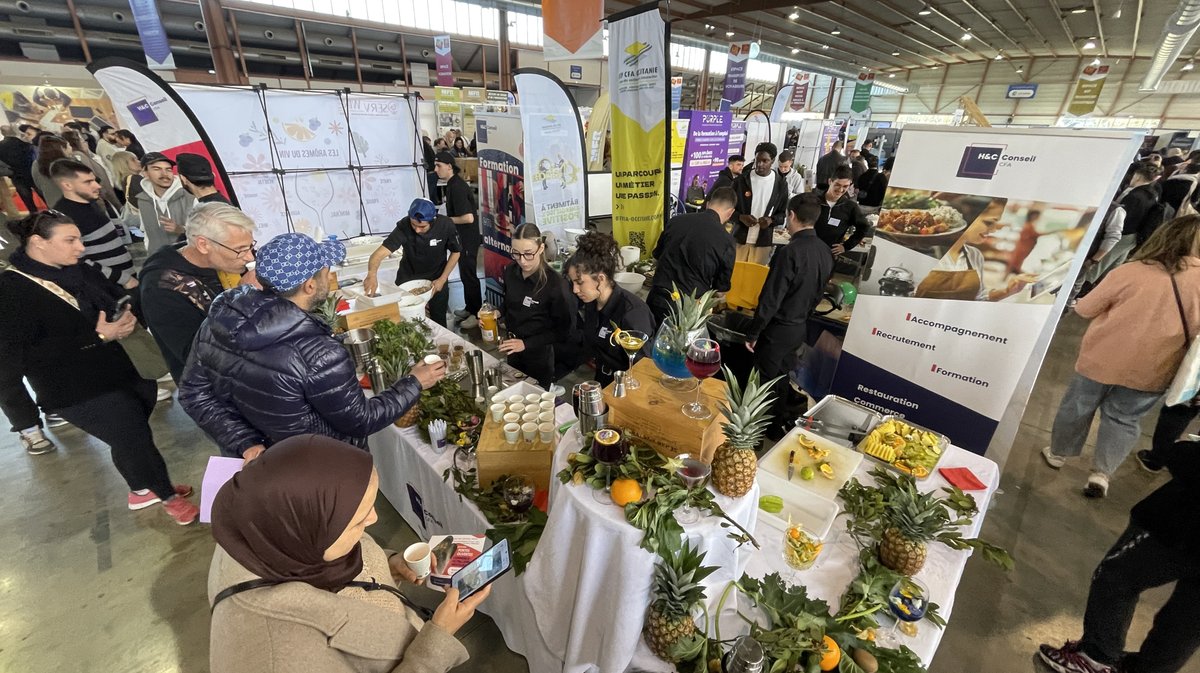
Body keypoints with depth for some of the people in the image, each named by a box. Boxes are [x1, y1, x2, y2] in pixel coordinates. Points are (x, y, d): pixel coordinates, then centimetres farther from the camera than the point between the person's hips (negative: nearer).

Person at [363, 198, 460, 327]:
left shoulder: (445, 225, -24)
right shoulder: (404, 226, -27)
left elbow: (455, 252, -8)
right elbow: (381, 252, -36)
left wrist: (442, 279, -14)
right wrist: (372, 273, -56)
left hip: (436, 277, 0)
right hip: (408, 277, 0)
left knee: (438, 321, 8)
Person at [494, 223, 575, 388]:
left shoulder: (555, 282, -23)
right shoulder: (510, 271, -6)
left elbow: (563, 329, -17)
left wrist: (526, 344, -19)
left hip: (541, 353, -5)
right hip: (514, 349, 5)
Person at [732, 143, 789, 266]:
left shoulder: (781, 183, 1)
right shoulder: (741, 180, -1)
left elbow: (784, 213, 8)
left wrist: (771, 220, -13)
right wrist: (741, 217, -16)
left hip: (763, 241, 0)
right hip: (740, 238, 0)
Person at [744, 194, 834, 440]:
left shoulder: (790, 252, -24)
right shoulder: (825, 252, 1)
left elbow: (770, 299, -22)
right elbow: (818, 292, 11)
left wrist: (753, 332, -14)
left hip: (778, 328, -8)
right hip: (801, 327, 8)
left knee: (764, 380, 7)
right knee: (781, 377, 21)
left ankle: (765, 427, 21)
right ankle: (778, 423, 36)